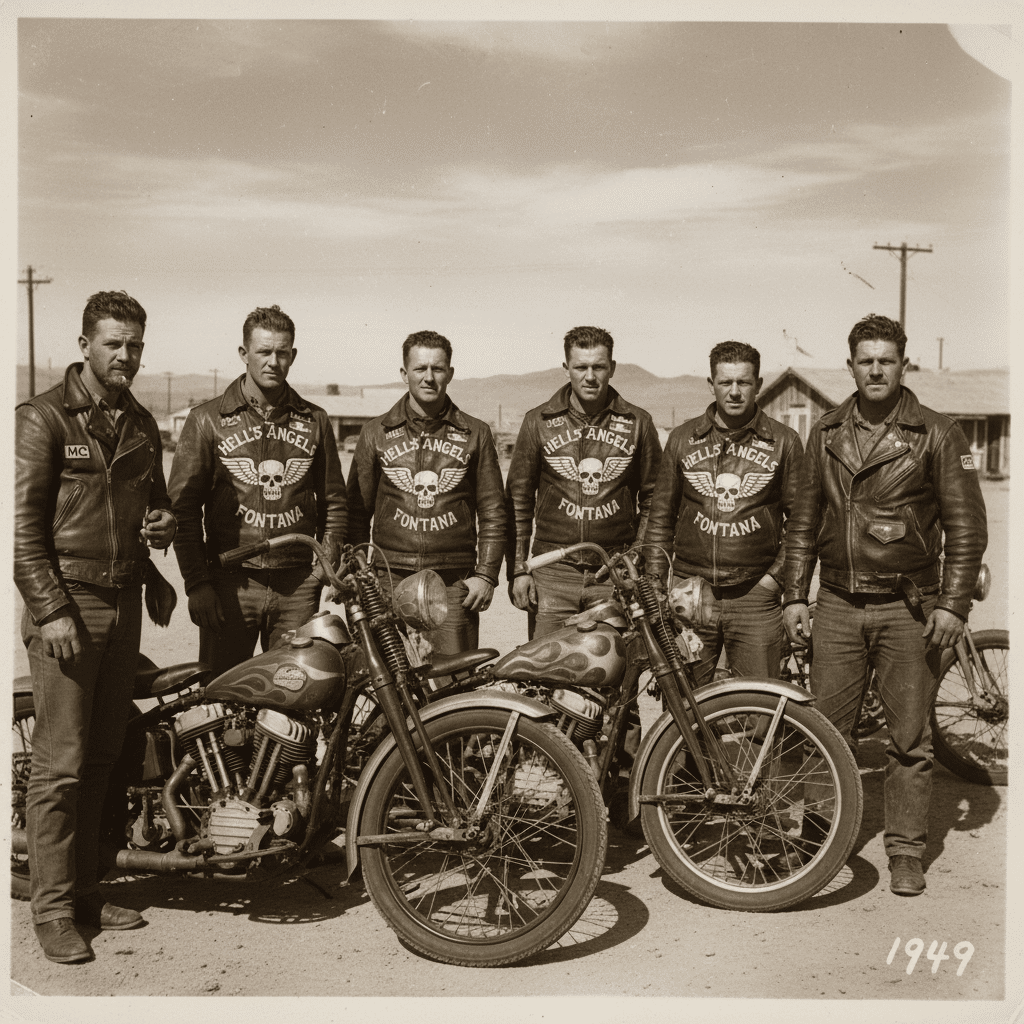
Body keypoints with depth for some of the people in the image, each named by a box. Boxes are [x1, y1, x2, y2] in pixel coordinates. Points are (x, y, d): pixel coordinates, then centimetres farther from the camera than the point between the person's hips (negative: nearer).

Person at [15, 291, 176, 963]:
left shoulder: (142, 424, 14)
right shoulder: (44, 418, -6)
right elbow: (22, 523, -11)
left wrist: (163, 522, 4)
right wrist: (51, 610, -16)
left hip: (124, 600, 6)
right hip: (66, 603, -6)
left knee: (103, 755, 11)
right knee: (61, 763, -4)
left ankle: (87, 890, 22)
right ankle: (53, 909, 6)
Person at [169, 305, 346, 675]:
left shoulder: (314, 421, 11)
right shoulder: (207, 420, 3)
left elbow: (333, 500, 18)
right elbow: (183, 505, 1)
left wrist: (327, 561, 4)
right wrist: (196, 582, -6)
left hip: (299, 586, 2)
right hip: (230, 584, -2)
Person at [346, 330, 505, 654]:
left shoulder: (475, 434, 10)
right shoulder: (375, 434, 10)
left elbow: (492, 513, 10)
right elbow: (357, 512, 12)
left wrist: (486, 575, 2)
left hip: (455, 584, 0)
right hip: (389, 580, 0)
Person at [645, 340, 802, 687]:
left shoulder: (784, 442, 5)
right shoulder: (682, 439, 9)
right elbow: (661, 517, 13)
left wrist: (776, 577, -3)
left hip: (756, 596, -1)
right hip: (690, 593, 1)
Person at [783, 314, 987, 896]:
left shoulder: (937, 434, -1)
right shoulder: (827, 434, 10)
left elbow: (967, 526, -1)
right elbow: (804, 521, 14)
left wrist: (953, 604, -8)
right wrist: (796, 595, 9)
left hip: (909, 608, -3)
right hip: (838, 606, 3)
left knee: (910, 740, 3)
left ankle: (907, 853, 15)